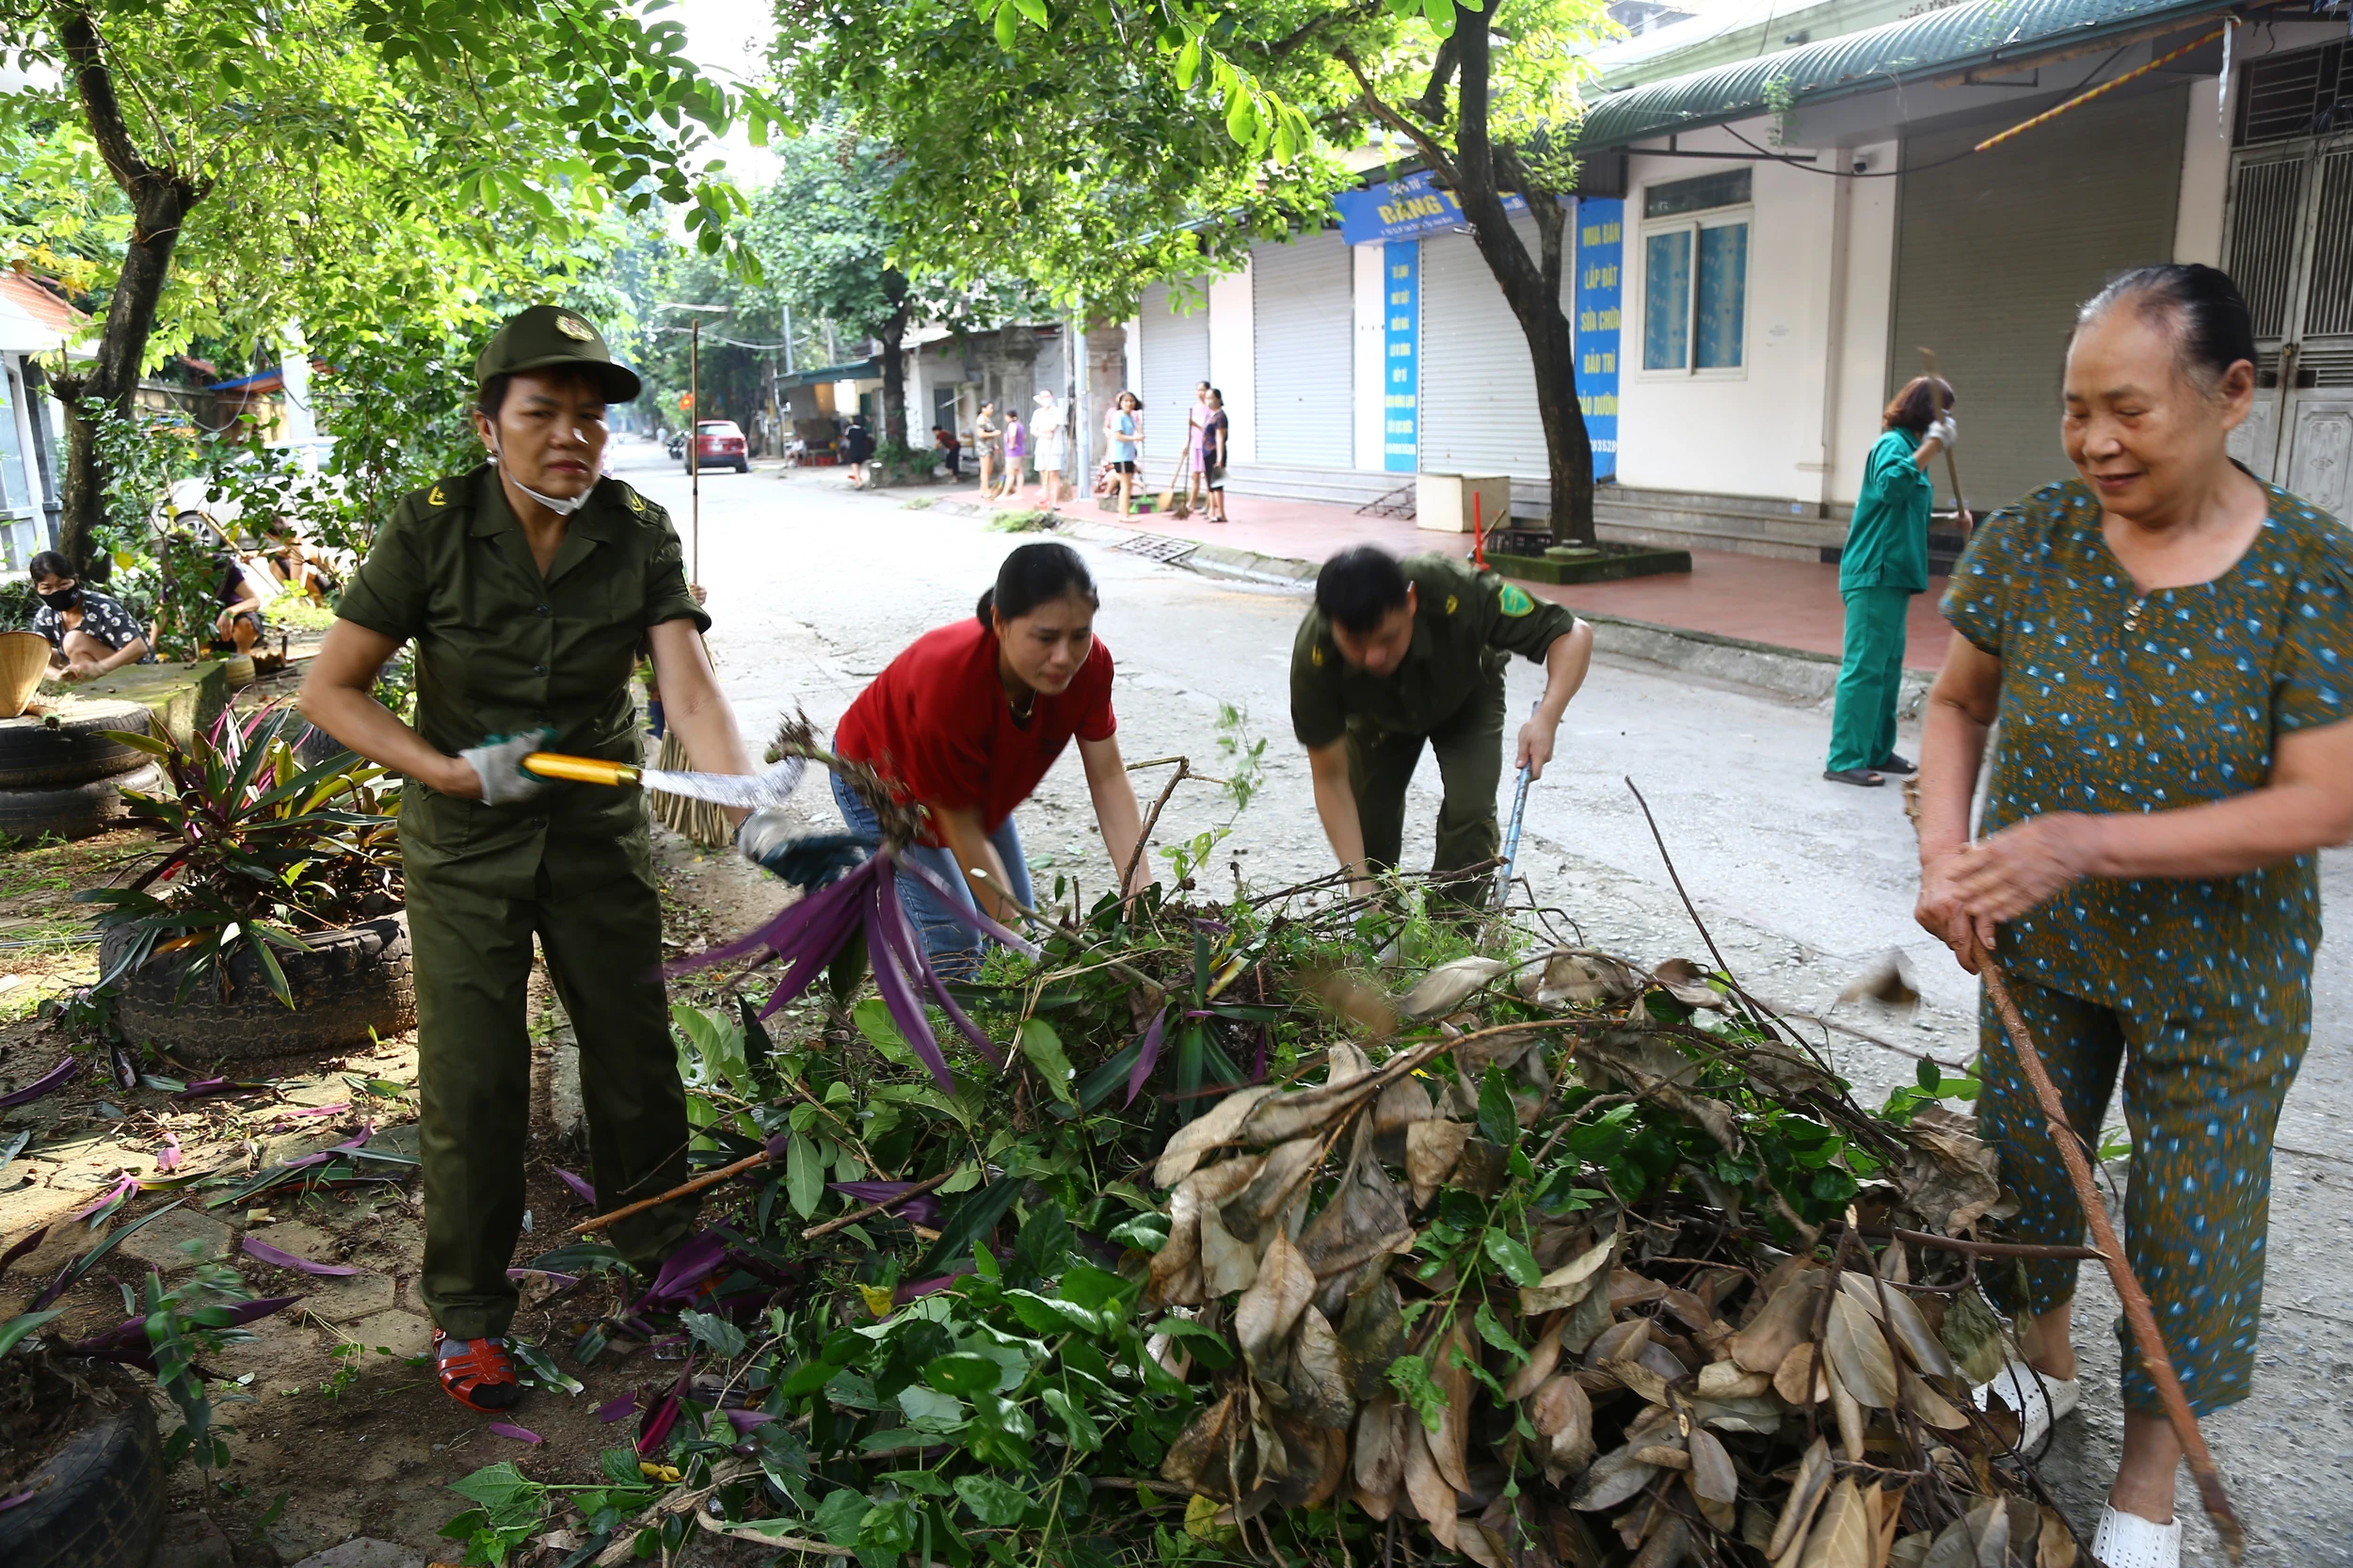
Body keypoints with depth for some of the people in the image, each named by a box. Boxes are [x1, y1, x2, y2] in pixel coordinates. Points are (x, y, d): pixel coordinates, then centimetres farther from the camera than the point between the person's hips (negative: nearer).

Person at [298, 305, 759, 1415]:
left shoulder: (638, 532, -12)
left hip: (597, 827, 2)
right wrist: (457, 774, -22)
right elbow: (327, 689, -11)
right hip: (466, 845, -2)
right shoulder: (433, 529, -16)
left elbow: (691, 691, -22)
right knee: (473, 1081, 2)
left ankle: (655, 1241, 36)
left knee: (636, 1051, 12)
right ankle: (467, 1312, 22)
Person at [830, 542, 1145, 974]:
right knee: (954, 937, -15)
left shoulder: (1089, 663, -29)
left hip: (978, 782, 6)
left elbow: (1109, 779, -22)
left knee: (1018, 922, 6)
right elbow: (962, 830, -34)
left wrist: (1143, 894, -31)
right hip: (880, 778, -6)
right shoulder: (951, 683, -44)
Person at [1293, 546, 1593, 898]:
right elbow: (1330, 778, -30)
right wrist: (1359, 880, -37)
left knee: (1469, 814, -20)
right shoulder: (1313, 656, -39)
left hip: (1466, 698, -1)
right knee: (1367, 827, -3)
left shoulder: (1458, 595, -43)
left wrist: (1547, 716, -49)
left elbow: (1574, 634, -31)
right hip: (1378, 716, 1)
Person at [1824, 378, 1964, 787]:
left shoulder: (1908, 445, 18)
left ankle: (1877, 750, 22)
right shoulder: (1894, 443, -10)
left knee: (1889, 666, 14)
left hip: (1894, 574, 10)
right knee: (1865, 666, -10)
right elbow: (1890, 486, -30)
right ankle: (1845, 760, -8)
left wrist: (1953, 518, 18)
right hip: (1875, 574, -10)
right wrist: (1930, 449, -30)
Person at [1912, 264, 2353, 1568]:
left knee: (2189, 1224, 10)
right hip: (2038, 947, 3)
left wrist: (2085, 840, -31)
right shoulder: (2031, 543, -12)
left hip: (2214, 977, -3)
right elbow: (1957, 703, 1)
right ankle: (2041, 1363, 49)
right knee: (2021, 1165, 19)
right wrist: (1943, 853, -15)